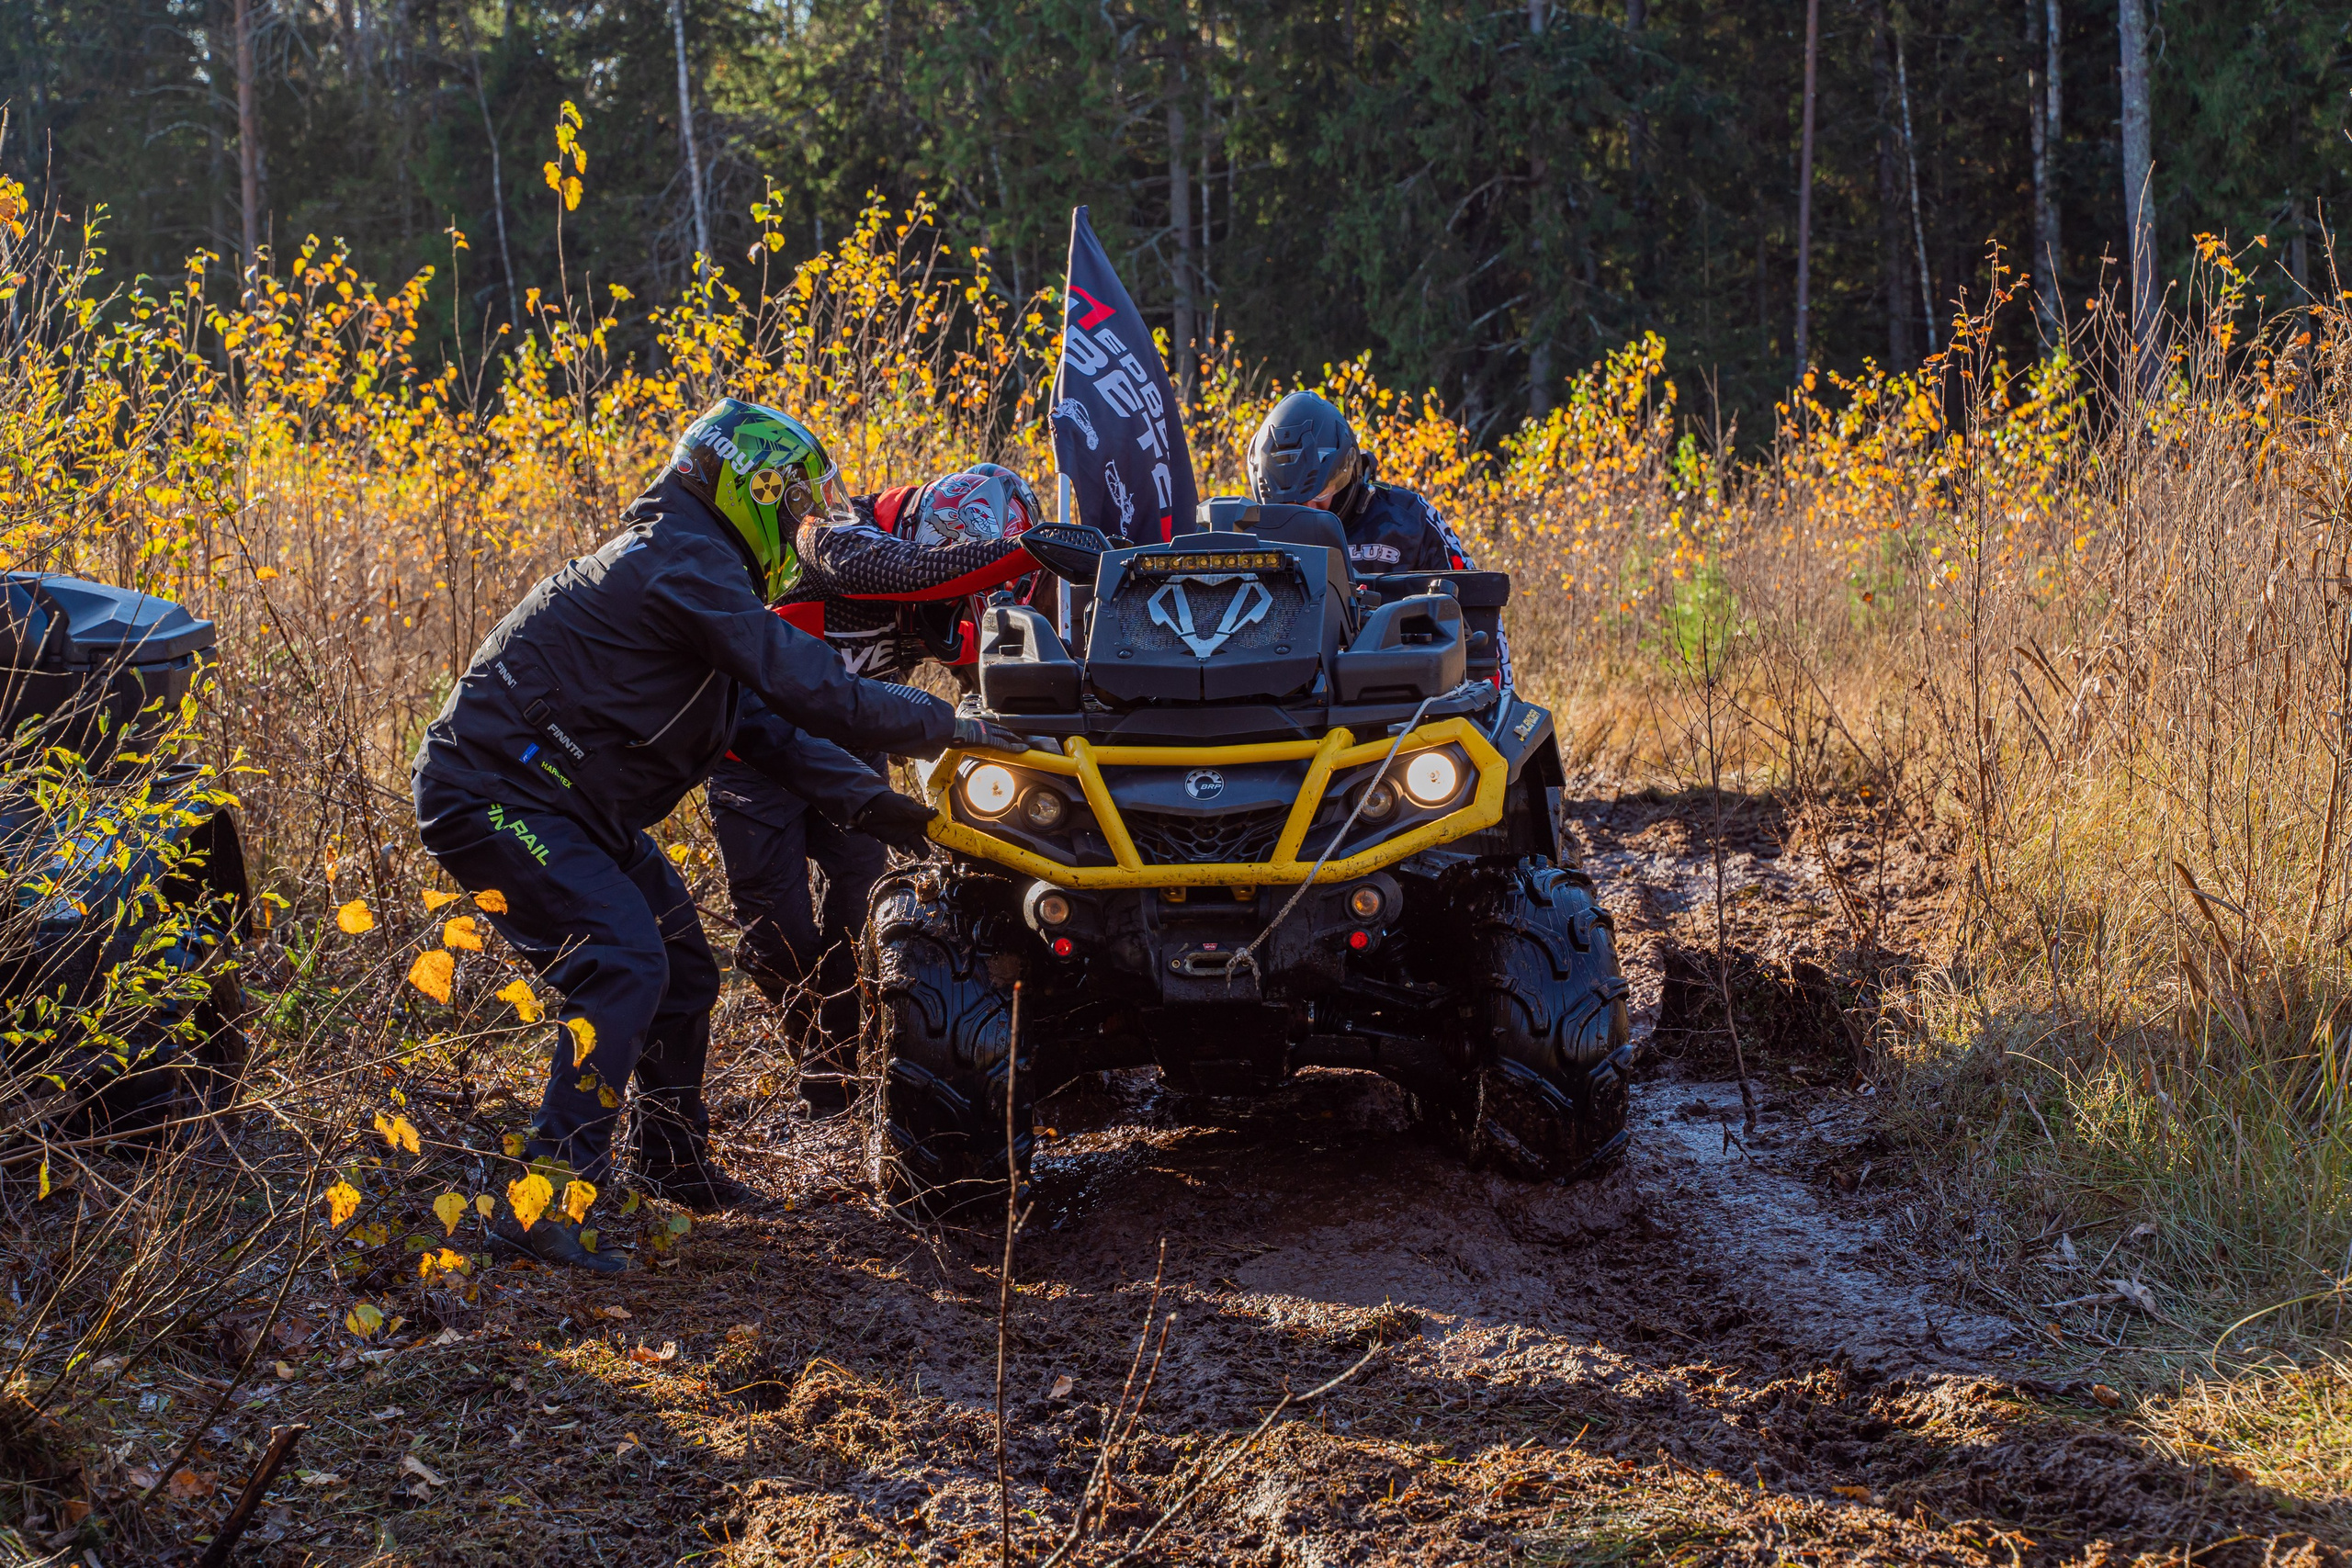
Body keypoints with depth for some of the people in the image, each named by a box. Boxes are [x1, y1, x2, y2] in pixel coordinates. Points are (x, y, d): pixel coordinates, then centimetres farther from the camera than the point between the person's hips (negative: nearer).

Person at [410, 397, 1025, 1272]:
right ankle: (546, 1200, -26)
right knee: (624, 962, -24)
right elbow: (808, 689, -25)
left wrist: (865, 800, 3)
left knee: (682, 968, 15)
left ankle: (676, 1166, 31)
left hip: (566, 803, 11)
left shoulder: (686, 564, 16)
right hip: (494, 796, -11)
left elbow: (760, 720, 14)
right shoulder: (683, 564, -19)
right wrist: (949, 729, -17)